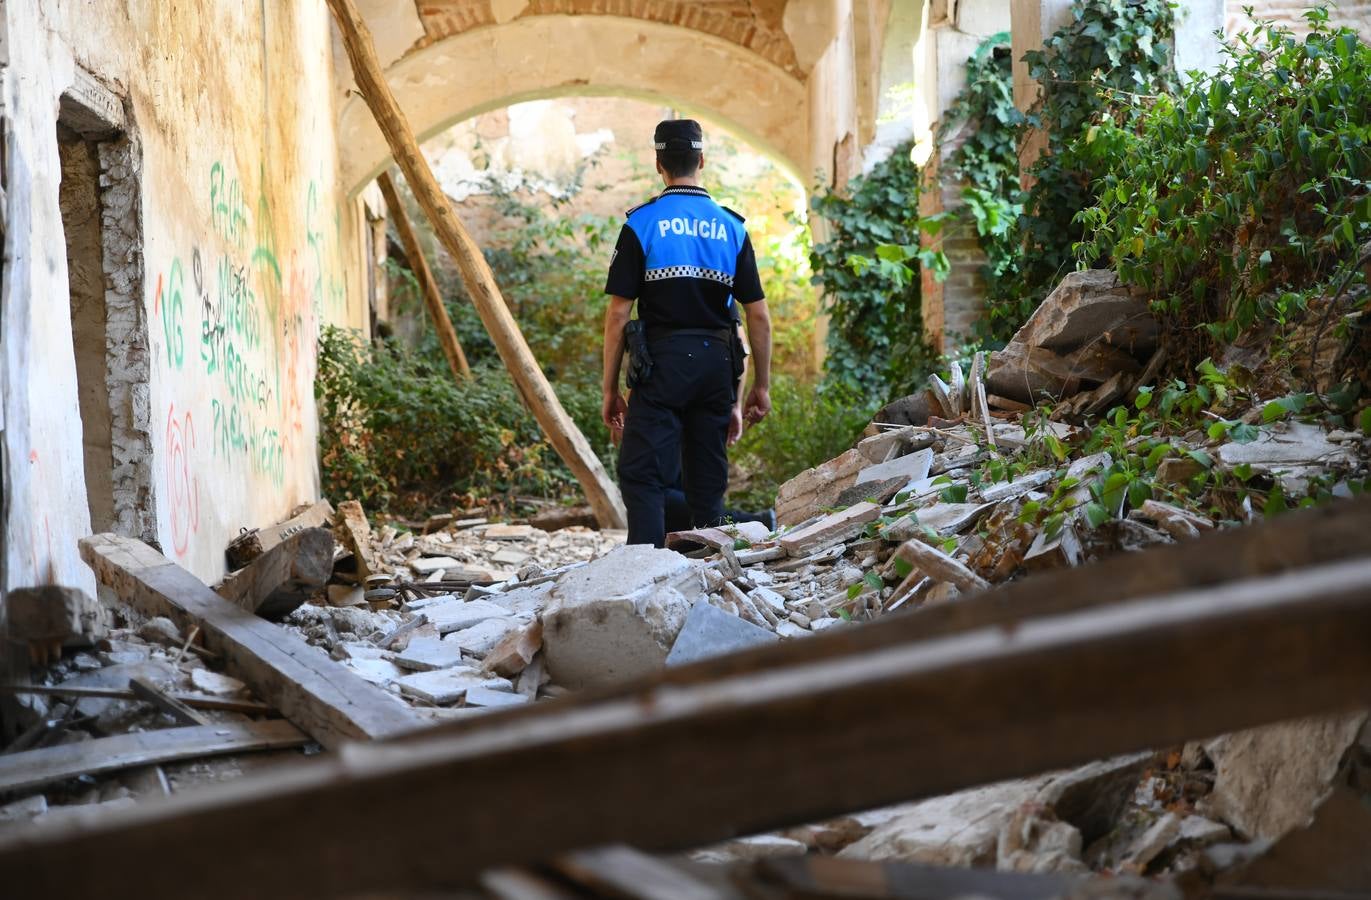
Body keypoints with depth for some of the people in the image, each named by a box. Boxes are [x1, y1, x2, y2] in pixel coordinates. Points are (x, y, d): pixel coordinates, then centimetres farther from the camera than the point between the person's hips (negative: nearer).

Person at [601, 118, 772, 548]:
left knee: (643, 477, -6)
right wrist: (761, 385, 13)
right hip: (717, 361, 4)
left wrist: (610, 389, 0)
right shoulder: (731, 226, 8)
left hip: (662, 360, -4)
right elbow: (758, 315, 6)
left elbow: (618, 313, -5)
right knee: (708, 481, 11)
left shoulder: (641, 223, -2)